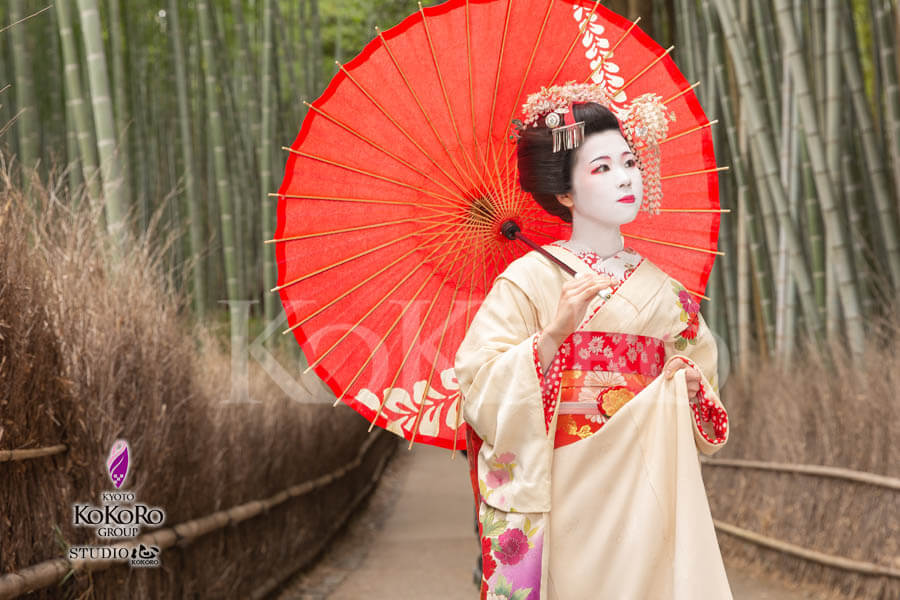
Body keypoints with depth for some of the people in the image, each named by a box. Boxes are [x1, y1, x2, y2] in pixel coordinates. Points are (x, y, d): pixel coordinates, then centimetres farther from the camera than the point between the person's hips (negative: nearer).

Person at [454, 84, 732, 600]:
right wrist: (555, 332, -26)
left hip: (649, 496, 4)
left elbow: (700, 425, 18)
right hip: (570, 496, -4)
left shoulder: (665, 291, 12)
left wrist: (691, 386, -3)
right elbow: (482, 394, -14)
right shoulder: (531, 278, -2)